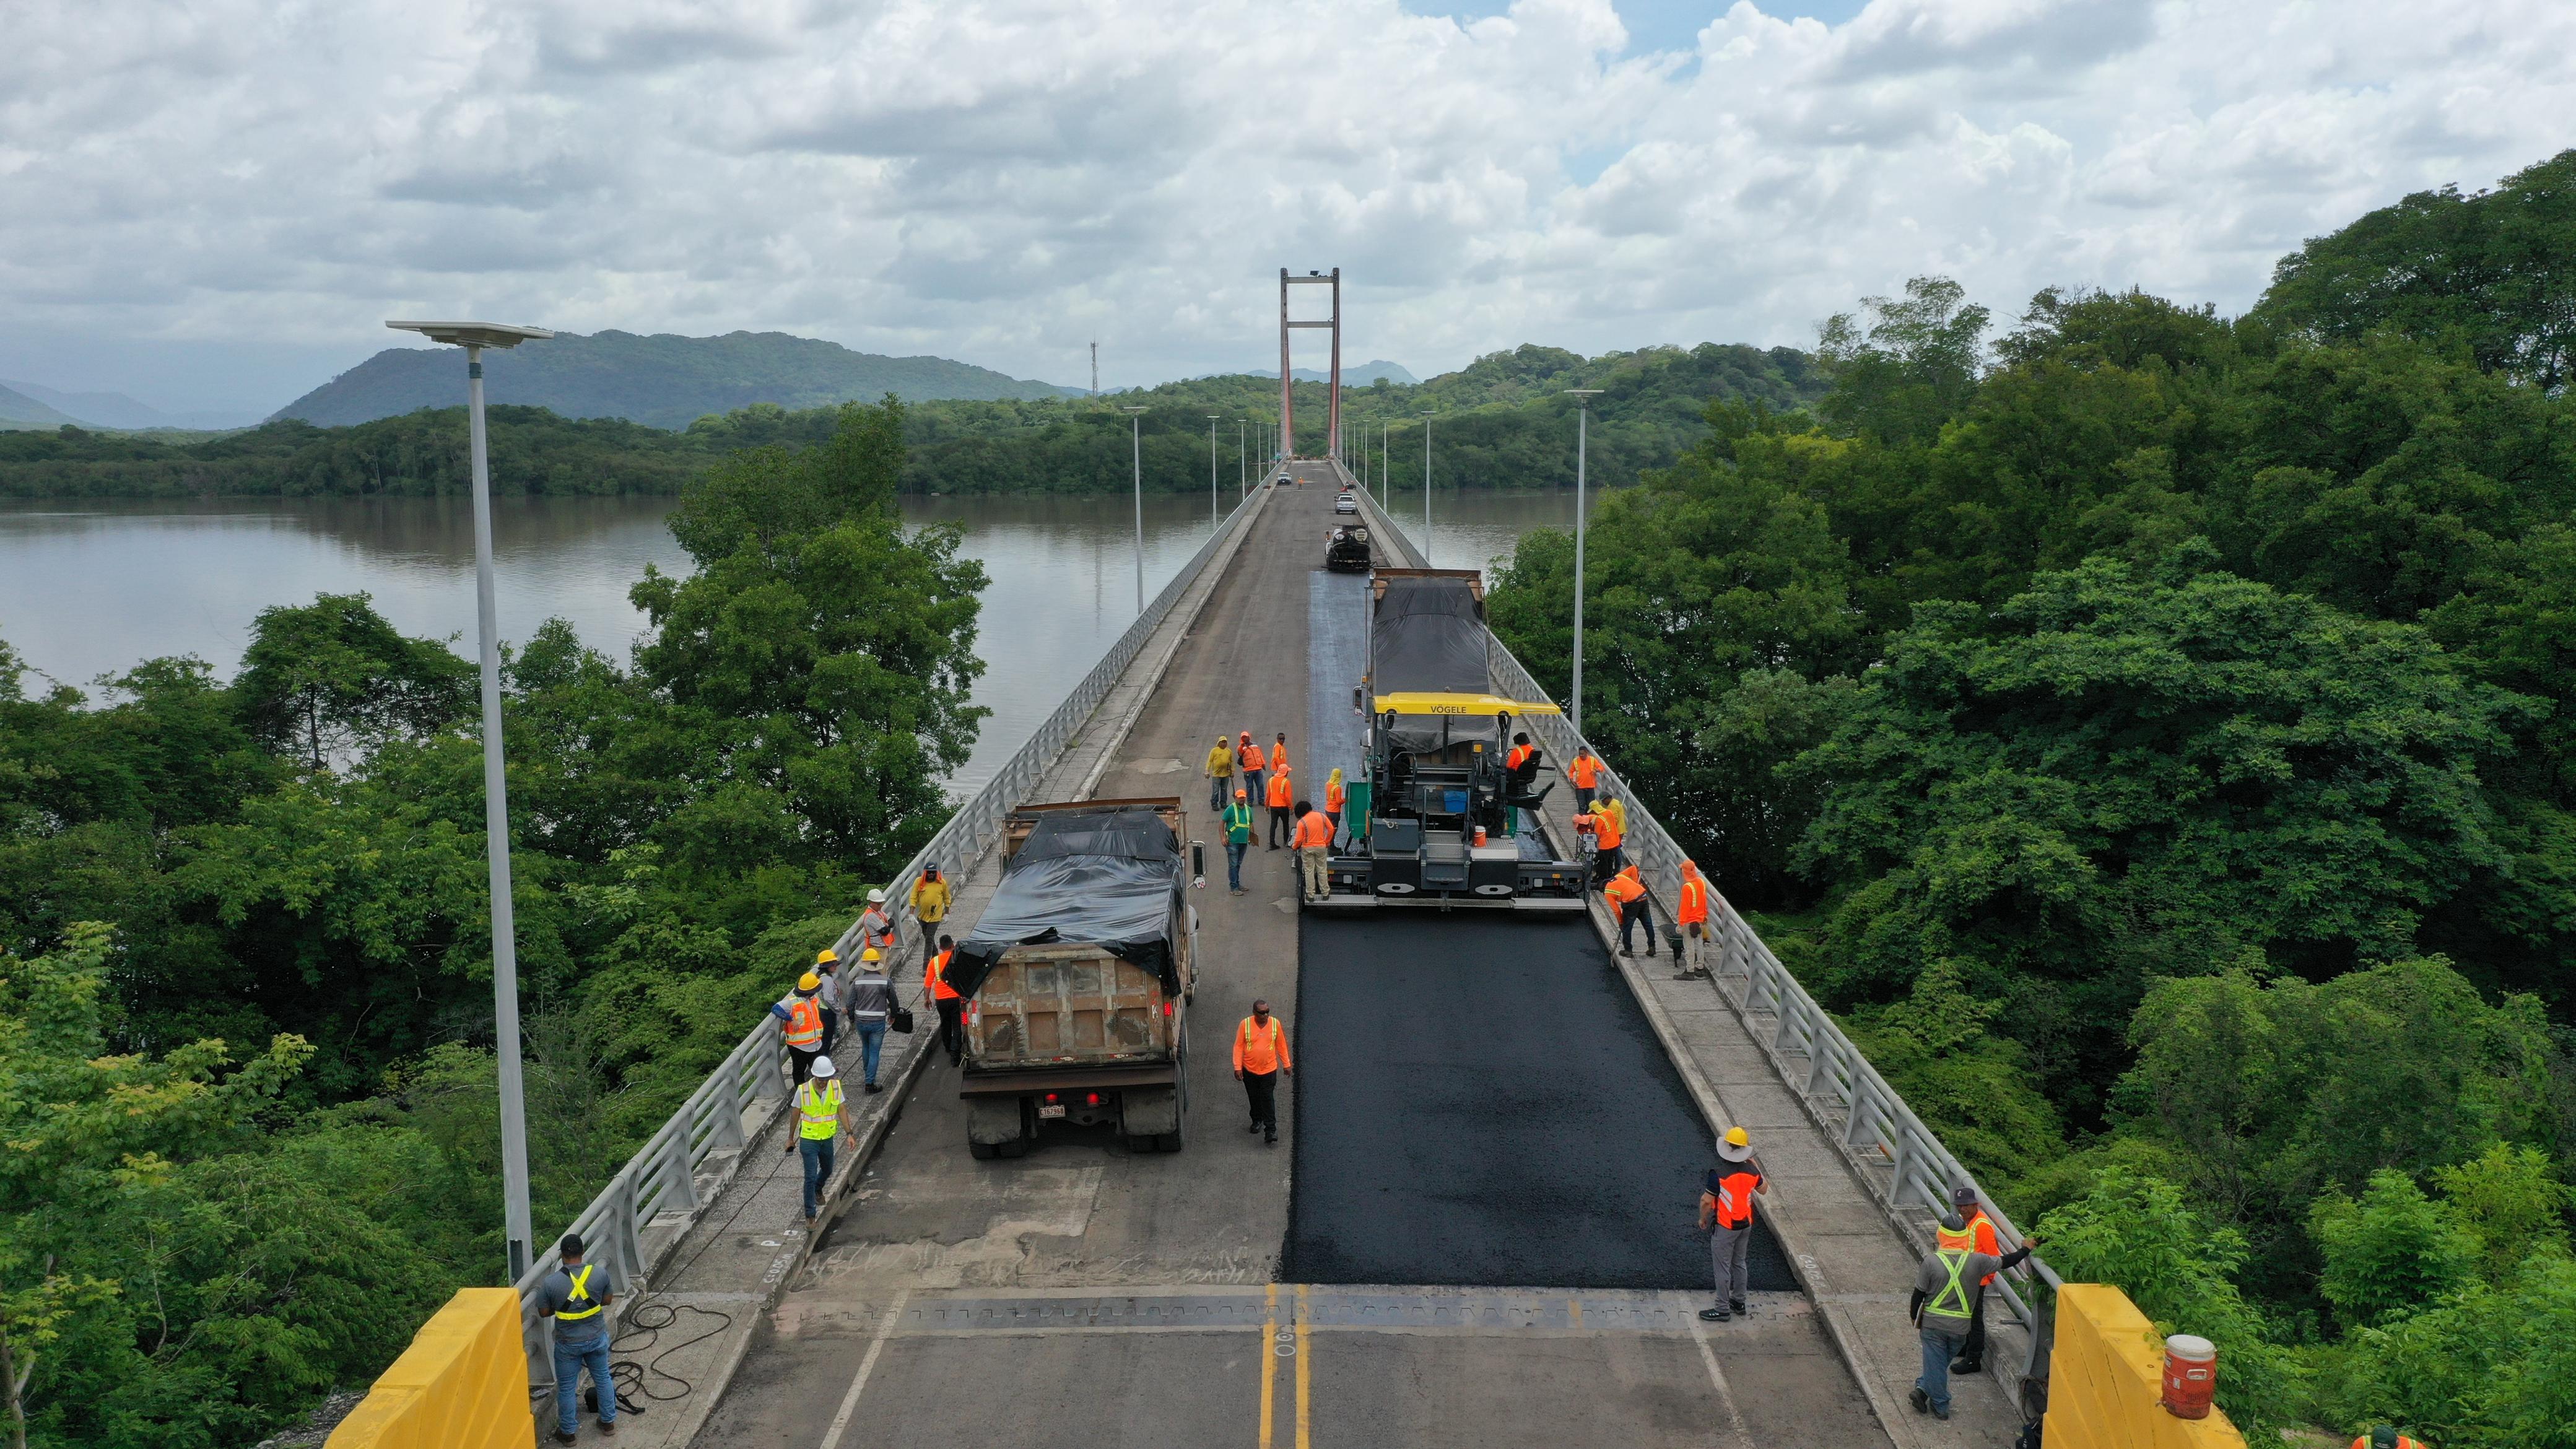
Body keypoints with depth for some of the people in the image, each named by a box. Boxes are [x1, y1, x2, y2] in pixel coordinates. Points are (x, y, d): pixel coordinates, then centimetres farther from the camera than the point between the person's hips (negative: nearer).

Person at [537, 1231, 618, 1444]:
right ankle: (609, 1422, 36)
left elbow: (544, 1313, -7)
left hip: (569, 1344, -2)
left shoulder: (551, 1282, -20)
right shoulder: (600, 1273, -15)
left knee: (567, 1388, 17)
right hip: (597, 1338, 2)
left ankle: (568, 1432, 31)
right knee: (603, 1379, 23)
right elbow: (608, 1299, 0)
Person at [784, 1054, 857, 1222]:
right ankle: (810, 1215, 5)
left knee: (827, 1170, 23)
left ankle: (818, 1190, 56)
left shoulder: (835, 1087, -11)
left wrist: (849, 1134, -4)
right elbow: (796, 1114, -5)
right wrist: (791, 1138, 5)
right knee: (810, 1177, -6)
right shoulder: (803, 1090, -18)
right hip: (808, 1140, -4)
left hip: (827, 1138, 4)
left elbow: (842, 1110, -1)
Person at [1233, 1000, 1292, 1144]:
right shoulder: (1245, 1024, -13)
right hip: (1249, 1069, 1)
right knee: (1254, 1098, 16)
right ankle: (1257, 1120, 38)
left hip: (1269, 1069, -1)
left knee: (1268, 1099, -1)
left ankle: (1271, 1129, 4)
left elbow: (1281, 1045, 4)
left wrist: (1286, 1064, 8)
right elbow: (1238, 1046, -7)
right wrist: (1237, 1067, -10)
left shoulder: (1275, 1023, -9)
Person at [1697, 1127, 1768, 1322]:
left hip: (1725, 1227, -6)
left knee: (1722, 1268, 5)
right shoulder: (1751, 1170, -8)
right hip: (1746, 1225, 6)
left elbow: (1706, 1201, -19)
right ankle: (1739, 1302, 34)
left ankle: (1722, 1310, 13)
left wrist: (1703, 1218, -1)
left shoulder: (1718, 1174, -25)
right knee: (1740, 1263, 21)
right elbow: (1764, 1191, 10)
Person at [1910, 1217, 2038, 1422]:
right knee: (1943, 1361, 20)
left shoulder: (1931, 1262, -15)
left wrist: (1914, 1317, 8)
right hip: (1960, 1327, 2)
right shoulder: (1977, 1261, -11)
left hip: (1933, 1324, -2)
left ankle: (1940, 1406, 16)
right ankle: (1923, 1390, 16)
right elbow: (2005, 1262, 3)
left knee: (1935, 1363, 9)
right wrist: (2026, 1249, 21)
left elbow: (1919, 1294, -8)